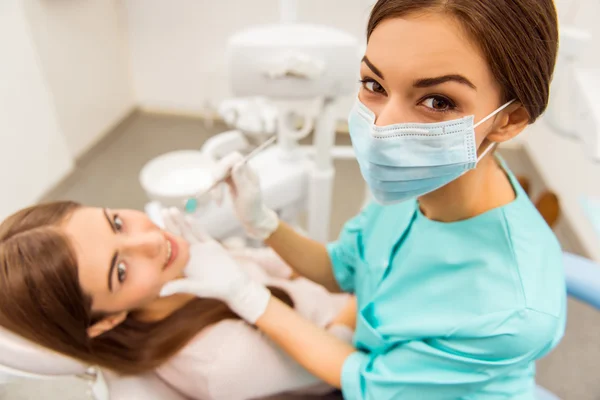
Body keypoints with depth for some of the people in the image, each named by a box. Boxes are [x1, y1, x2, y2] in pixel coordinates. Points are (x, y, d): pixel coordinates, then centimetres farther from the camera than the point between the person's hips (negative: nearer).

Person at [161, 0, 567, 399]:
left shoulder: (513, 312, -37)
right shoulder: (414, 177, -21)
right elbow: (342, 269, -4)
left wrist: (242, 293, -20)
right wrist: (262, 221, -20)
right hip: (380, 363, 4)